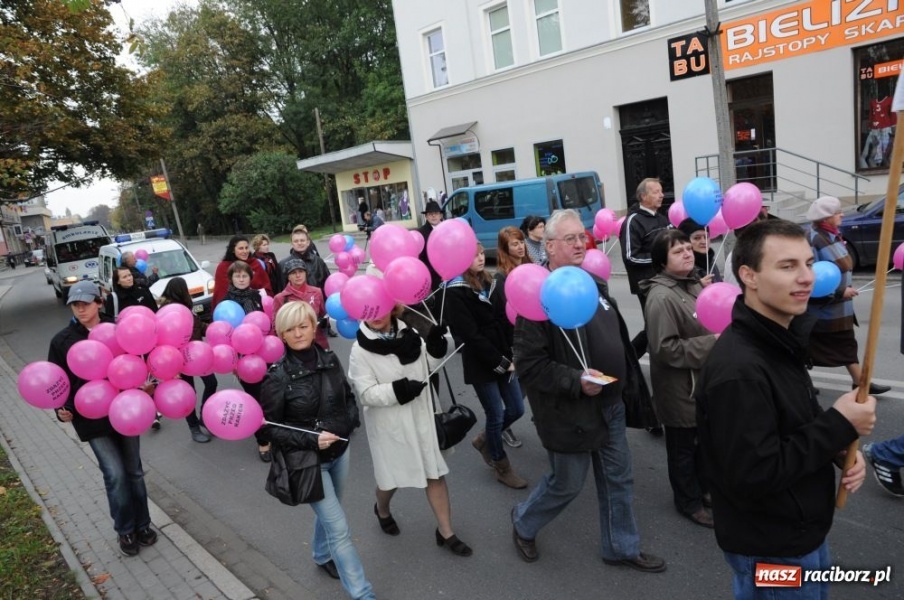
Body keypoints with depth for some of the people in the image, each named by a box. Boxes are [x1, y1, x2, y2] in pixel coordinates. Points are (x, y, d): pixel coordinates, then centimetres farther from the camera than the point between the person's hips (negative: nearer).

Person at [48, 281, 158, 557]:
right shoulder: (62, 340, -2)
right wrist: (61, 409, -12)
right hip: (91, 418, -1)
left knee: (133, 470, 12)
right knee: (115, 474, -4)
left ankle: (142, 524, 29)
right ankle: (125, 530, 17)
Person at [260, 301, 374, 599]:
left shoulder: (330, 360, -6)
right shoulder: (277, 376, -19)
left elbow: (349, 398, 8)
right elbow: (270, 427, -13)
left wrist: (349, 422, -11)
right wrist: (312, 440, -24)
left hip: (339, 452, 5)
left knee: (328, 514, 26)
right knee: (339, 529, -1)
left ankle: (322, 556, 54)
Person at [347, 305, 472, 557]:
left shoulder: (408, 334, -2)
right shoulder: (360, 350, -15)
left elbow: (429, 365, 10)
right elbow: (367, 393, -18)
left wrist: (435, 345, -9)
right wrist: (399, 389, -31)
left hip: (421, 416, 4)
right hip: (389, 424, -3)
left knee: (435, 473, 8)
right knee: (391, 477, 15)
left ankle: (446, 532, 23)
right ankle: (382, 510, 50)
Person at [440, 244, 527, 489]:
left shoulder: (488, 282, 9)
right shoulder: (455, 293, -13)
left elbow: (503, 320, 10)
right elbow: (470, 335, -18)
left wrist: (510, 355, -1)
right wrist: (500, 362, -16)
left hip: (503, 359, 7)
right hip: (480, 364, -7)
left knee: (517, 409, 11)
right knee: (496, 415, 5)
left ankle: (483, 440, 38)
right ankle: (503, 468, 27)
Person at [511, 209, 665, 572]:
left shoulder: (594, 284, 6)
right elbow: (528, 364, -23)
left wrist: (628, 383, 16)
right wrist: (576, 381, -29)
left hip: (610, 404, 8)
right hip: (570, 410, -7)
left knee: (617, 478, 18)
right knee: (566, 484, 10)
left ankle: (621, 547, 39)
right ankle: (523, 523, 38)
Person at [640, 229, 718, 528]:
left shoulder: (693, 283, 6)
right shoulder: (661, 297, -24)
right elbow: (666, 348, -27)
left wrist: (722, 334, 3)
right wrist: (712, 343, -24)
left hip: (703, 380, 9)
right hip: (679, 387, -9)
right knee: (683, 447, 10)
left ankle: (701, 489, 43)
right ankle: (689, 501, 29)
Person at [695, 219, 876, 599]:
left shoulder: (781, 341, 1)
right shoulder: (738, 369, -31)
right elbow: (753, 476, -30)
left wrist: (839, 445, -7)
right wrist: (840, 427, -23)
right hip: (771, 550, -9)